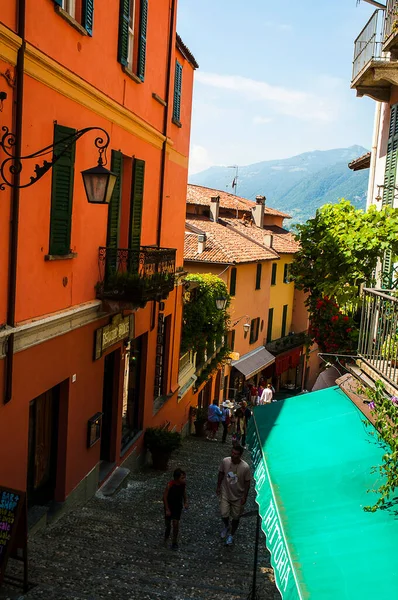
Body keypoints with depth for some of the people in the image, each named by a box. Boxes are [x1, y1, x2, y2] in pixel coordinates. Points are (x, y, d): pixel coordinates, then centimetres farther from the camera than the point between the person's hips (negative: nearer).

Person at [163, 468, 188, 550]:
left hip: (178, 506, 2)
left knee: (176, 523, -1)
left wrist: (185, 502, -4)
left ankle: (174, 542, 16)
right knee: (168, 523, 14)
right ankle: (167, 536, 45)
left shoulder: (183, 484, -17)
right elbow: (165, 496, -20)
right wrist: (167, 509, -17)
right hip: (169, 505, -2)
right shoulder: (170, 485, -30)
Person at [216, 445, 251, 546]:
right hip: (225, 493, 1)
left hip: (238, 497, -1)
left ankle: (231, 535, 39)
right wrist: (218, 487, 7)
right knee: (224, 515, -1)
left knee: (235, 517, 13)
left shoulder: (245, 467, -25)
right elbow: (221, 474, 0)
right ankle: (226, 527, 35)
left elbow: (247, 483, -12)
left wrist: (245, 497, -9)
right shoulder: (225, 461, -18)